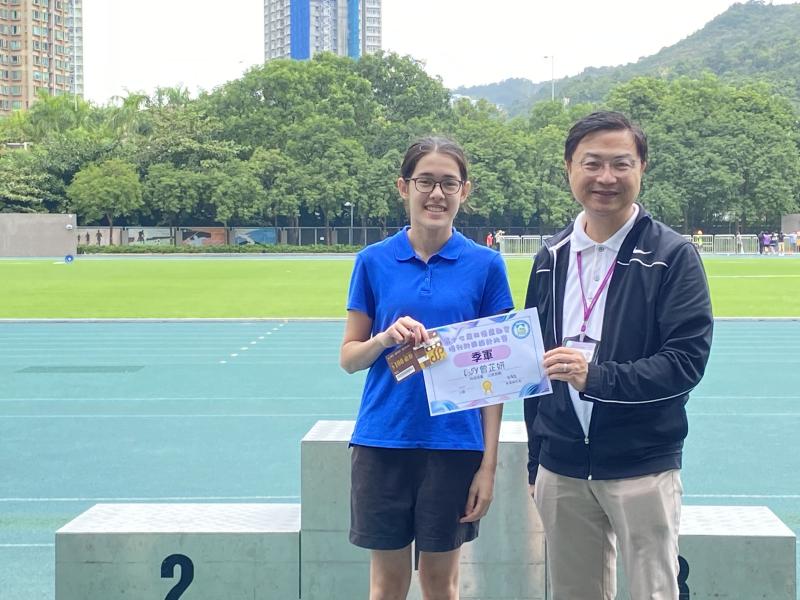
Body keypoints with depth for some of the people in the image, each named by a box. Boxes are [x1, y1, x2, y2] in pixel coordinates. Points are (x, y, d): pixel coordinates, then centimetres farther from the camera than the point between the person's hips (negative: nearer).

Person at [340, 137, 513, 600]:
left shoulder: (485, 265, -1)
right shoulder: (373, 262, 1)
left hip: (454, 444, 0)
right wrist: (384, 339, -16)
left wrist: (489, 463, -4)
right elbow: (349, 358, 6)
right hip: (384, 441, 1)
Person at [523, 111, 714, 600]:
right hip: (562, 470, 4)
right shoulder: (551, 258, 9)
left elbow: (686, 360, -13)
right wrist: (536, 458, 14)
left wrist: (597, 376, -25)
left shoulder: (673, 255, -5)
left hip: (642, 467, -4)